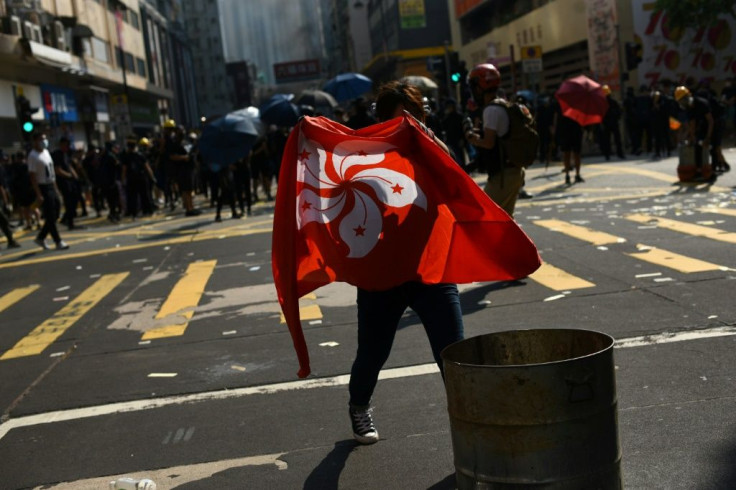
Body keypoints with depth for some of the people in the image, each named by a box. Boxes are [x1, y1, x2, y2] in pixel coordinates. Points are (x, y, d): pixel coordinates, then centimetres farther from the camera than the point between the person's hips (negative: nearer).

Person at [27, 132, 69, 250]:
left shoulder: (46, 152, 14)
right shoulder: (33, 156, -13)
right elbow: (32, 176, -16)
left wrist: (55, 187, 16)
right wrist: (38, 194, -20)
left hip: (51, 186, 9)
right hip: (43, 187, -9)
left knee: (55, 213, 11)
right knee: (50, 216, -4)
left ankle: (41, 237, 23)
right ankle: (58, 242, 1)